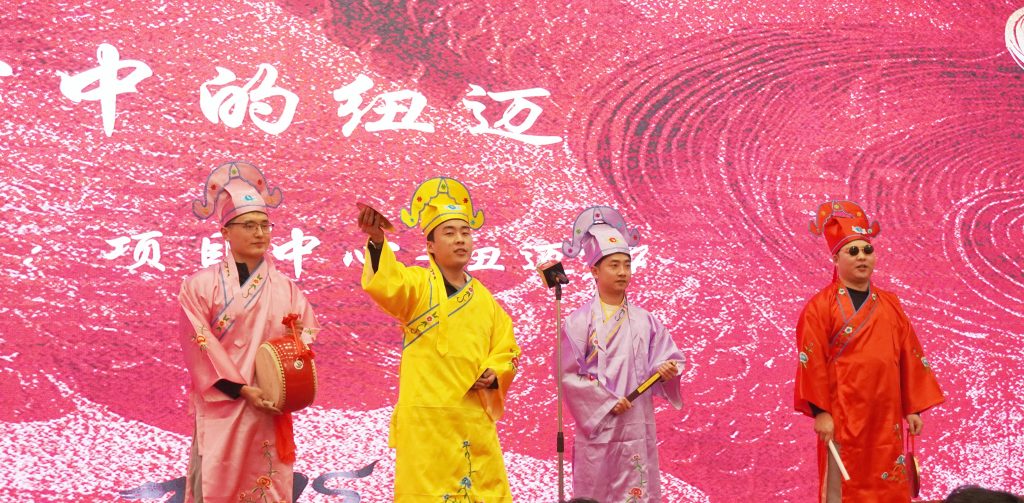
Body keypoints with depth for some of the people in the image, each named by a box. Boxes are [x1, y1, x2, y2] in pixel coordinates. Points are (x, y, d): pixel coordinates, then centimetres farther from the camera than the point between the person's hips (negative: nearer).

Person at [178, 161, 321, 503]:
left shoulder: (286, 289, 9)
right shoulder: (201, 285, 0)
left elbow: (307, 333, 10)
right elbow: (200, 347, -5)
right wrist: (242, 389, -12)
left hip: (270, 409, 3)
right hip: (222, 407, -3)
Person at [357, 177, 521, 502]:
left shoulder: (484, 298, 14)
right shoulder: (419, 285, -2)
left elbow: (506, 349, 20)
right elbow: (386, 284, -25)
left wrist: (493, 374, -2)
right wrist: (377, 240, -43)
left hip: (476, 420, 5)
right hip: (426, 420, -5)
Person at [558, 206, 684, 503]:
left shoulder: (644, 321, 7)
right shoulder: (581, 321, -5)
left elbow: (669, 358, 9)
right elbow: (567, 374, -7)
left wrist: (665, 370, -14)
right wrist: (606, 401, -12)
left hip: (638, 428, 3)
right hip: (598, 427, -3)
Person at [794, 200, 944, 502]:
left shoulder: (890, 305, 11)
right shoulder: (821, 306, -6)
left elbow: (910, 358, 12)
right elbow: (812, 363, -10)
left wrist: (913, 408, 8)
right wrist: (820, 412, -14)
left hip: (885, 417, 5)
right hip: (843, 416, -5)